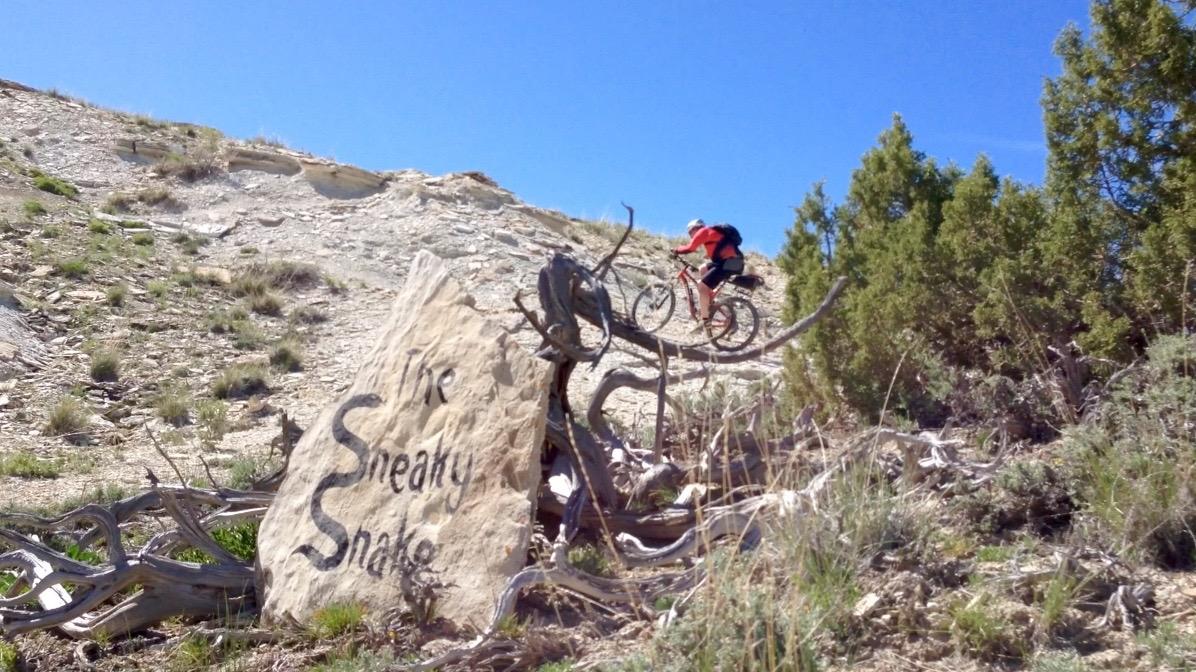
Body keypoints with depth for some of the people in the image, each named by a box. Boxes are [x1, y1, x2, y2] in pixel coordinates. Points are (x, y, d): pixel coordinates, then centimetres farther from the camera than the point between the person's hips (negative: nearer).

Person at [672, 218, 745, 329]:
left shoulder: (703, 231, 0)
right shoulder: (711, 232, 26)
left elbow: (689, 248, -8)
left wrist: (676, 250, 6)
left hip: (728, 263, -10)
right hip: (735, 262, 10)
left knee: (701, 286, -7)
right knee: (703, 269, 26)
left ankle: (705, 320, -6)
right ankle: (709, 301, 21)